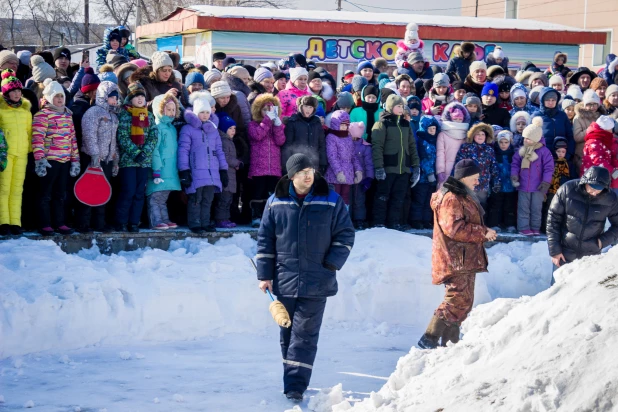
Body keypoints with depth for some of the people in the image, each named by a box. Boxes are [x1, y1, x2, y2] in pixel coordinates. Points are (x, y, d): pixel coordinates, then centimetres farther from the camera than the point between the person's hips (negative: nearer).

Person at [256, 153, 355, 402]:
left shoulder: (331, 201, -1)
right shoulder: (276, 202, 3)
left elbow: (345, 235, 4)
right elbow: (265, 239, 7)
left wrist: (331, 265, -5)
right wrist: (264, 274, 3)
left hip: (316, 283, -2)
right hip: (284, 281, 3)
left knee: (304, 334, -8)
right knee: (287, 333, 10)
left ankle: (295, 386, -8)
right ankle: (293, 380, 23)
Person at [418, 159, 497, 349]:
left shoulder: (464, 197, 21)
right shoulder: (451, 199, -14)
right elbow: (454, 228, -24)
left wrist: (484, 233, 15)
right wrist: (483, 233, -19)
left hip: (465, 260, 11)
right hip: (456, 260, -11)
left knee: (463, 301, 12)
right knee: (459, 299, -16)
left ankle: (450, 342, 17)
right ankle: (429, 339, -15)